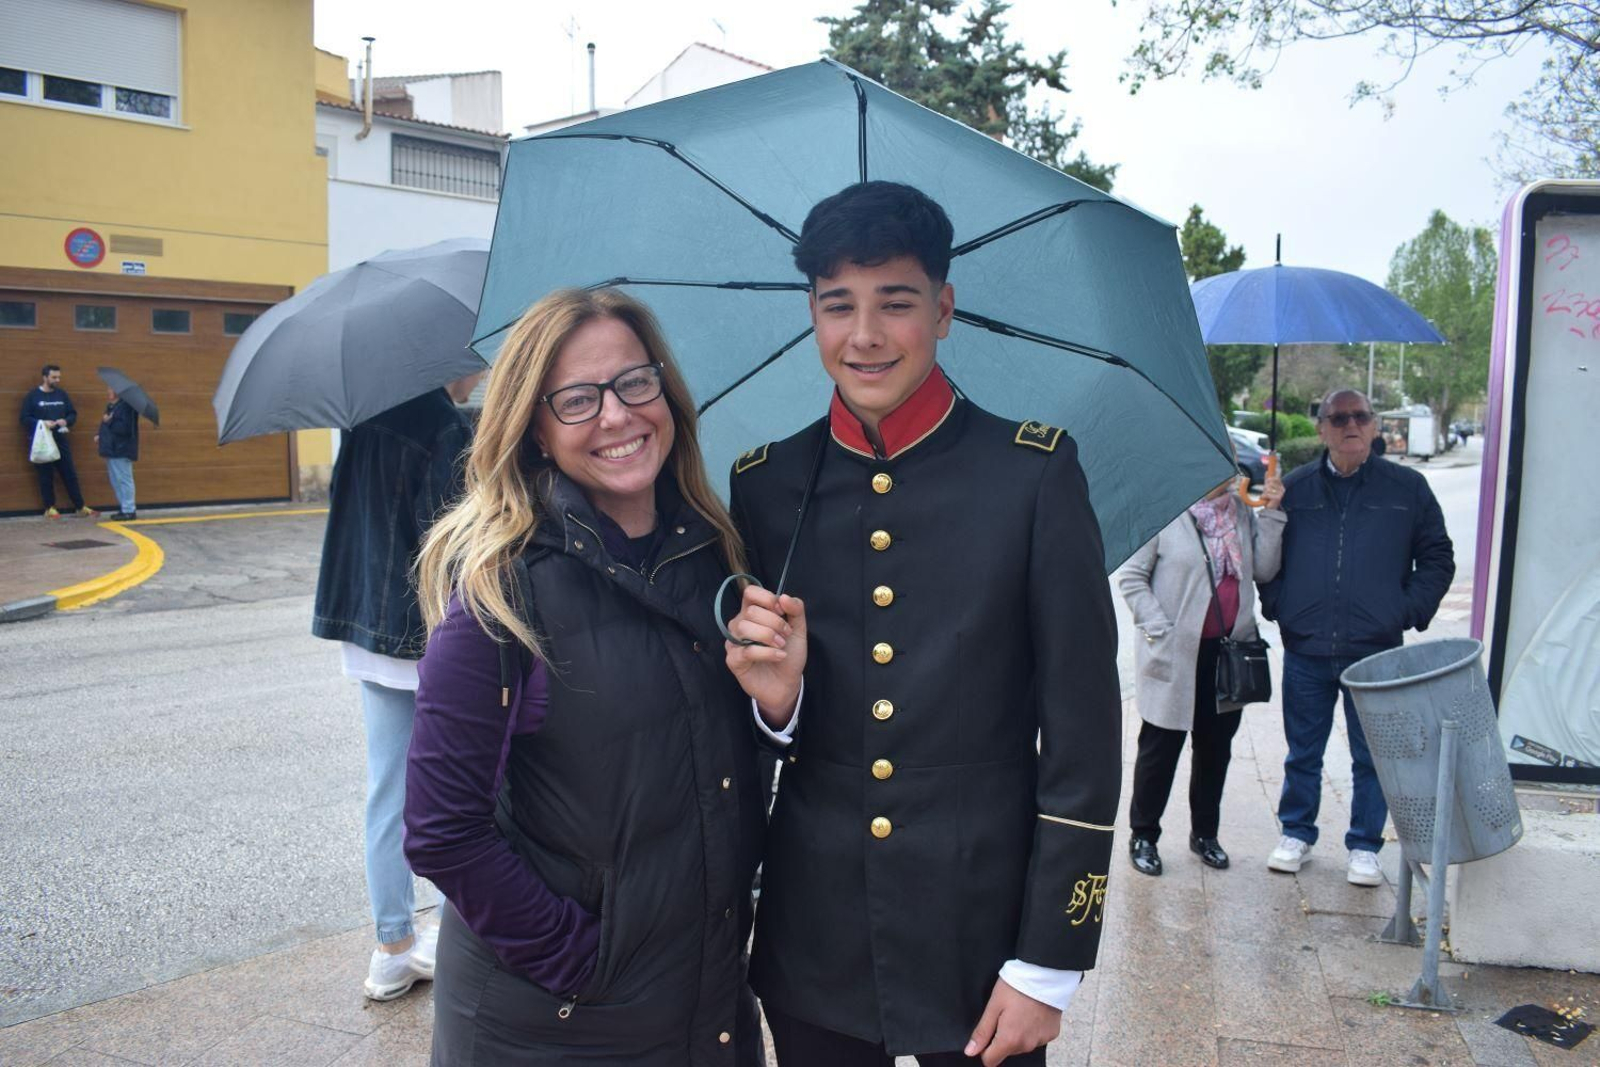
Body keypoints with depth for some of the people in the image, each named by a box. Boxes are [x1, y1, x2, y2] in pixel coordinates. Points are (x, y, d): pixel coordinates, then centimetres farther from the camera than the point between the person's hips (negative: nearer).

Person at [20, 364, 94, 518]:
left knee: (70, 474, 5)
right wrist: (42, 423, -20)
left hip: (60, 441, 3)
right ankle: (50, 508, 12)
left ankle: (80, 507, 10)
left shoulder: (62, 394, 8)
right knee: (46, 476, 3)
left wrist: (66, 421, -9)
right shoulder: (33, 395, -2)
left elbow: (73, 414, 12)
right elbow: (25, 419, -4)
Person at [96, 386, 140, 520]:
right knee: (116, 481, 14)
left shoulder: (126, 406, -16)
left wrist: (109, 421, -17)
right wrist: (99, 434, 11)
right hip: (112, 450, 10)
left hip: (121, 451, -10)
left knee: (123, 480, -7)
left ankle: (129, 510, -3)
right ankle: (123, 508, 20)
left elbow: (124, 428, -26)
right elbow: (106, 425, 27)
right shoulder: (111, 407, 16)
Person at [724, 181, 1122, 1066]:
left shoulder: (1035, 474, -9)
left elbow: (1083, 729, -7)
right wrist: (773, 697, -15)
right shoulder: (764, 485, -1)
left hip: (981, 936, -2)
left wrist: (1048, 964, -7)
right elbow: (759, 737, 7)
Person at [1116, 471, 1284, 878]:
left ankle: (1205, 832, 32)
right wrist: (1159, 630, -14)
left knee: (1216, 745, 15)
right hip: (1177, 655, -5)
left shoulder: (1242, 510, 8)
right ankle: (1143, 836, 20)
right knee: (1161, 746, 5)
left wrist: (1271, 514, -7)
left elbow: (1264, 570, 2)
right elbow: (1131, 576, -8)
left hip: (1228, 651, 5)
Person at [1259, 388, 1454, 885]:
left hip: (1376, 652, -1)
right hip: (1305, 652, 1)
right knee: (1302, 754, 12)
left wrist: (1410, 612, -2)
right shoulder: (1293, 488, 7)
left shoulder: (1408, 488, 4)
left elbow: (1438, 559, 9)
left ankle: (1364, 847, 24)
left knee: (1372, 756, 9)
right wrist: (1276, 605, 1)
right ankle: (1297, 833, 29)